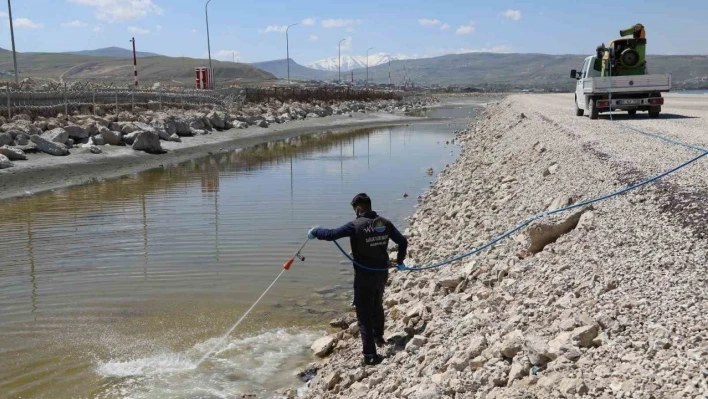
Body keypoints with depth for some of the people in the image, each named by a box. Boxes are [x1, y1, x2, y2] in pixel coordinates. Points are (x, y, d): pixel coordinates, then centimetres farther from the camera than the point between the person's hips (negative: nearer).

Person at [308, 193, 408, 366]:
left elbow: (330, 234, -20)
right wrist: (399, 261, 23)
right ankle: (378, 337, 48)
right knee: (377, 306, 28)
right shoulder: (385, 223, 0)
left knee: (364, 314, 0)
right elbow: (403, 241, 7)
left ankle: (370, 354, -4)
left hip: (364, 276, -6)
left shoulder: (356, 225, -17)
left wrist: (314, 231, -1)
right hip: (382, 273, 6)